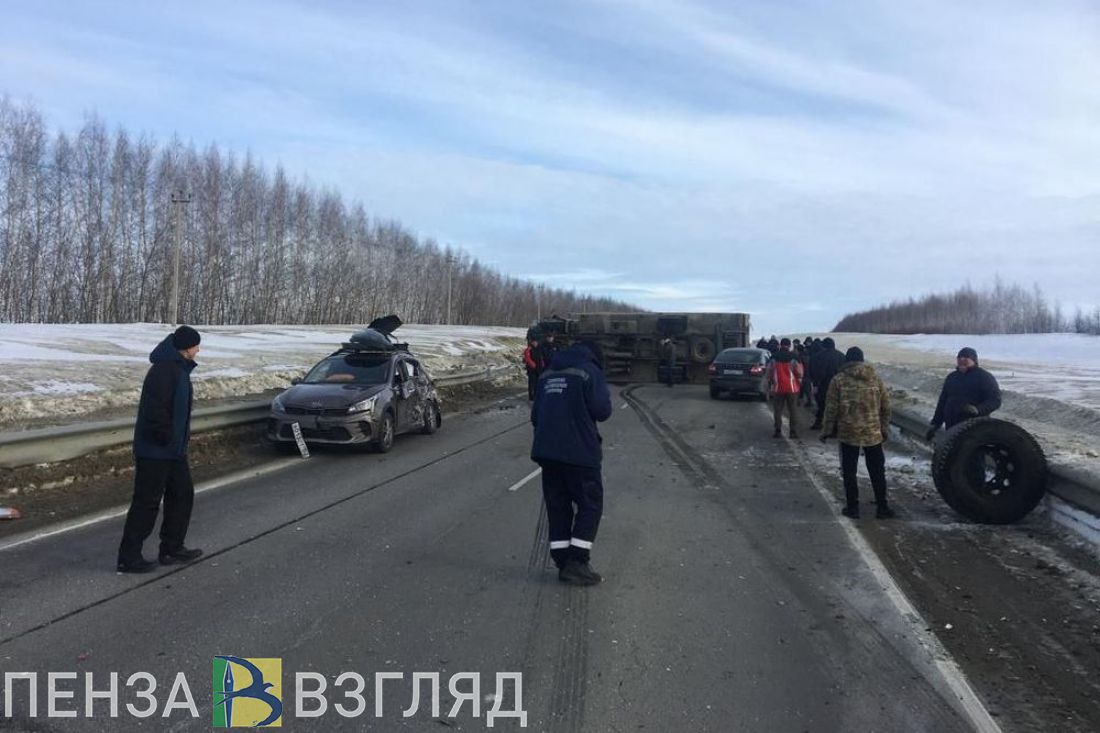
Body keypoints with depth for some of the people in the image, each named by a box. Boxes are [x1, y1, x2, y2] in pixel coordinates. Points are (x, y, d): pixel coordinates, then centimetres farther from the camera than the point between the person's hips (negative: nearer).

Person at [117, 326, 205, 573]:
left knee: (182, 494, 16)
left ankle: (172, 549, 26)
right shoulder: (164, 370, -21)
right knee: (146, 503, -2)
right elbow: (155, 410, -28)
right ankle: (128, 557, 9)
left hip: (173, 450, 10)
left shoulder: (178, 368, 12)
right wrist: (166, 437, -20)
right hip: (155, 451, -10)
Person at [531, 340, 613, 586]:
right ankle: (577, 563, -1)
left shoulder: (548, 373, 15)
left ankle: (563, 562, 14)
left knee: (557, 507, 12)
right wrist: (604, 392, 9)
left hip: (546, 451, 6)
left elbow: (535, 414, 18)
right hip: (580, 452, -6)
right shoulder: (590, 371, -5)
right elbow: (602, 411, -11)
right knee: (589, 505, 4)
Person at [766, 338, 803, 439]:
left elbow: (769, 372, 2)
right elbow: (799, 372, -5)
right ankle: (793, 432, 4)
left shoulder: (774, 357, -2)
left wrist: (769, 384, 13)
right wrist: (800, 382, 11)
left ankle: (778, 431, 5)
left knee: (777, 410, 7)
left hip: (777, 388, 1)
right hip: (792, 388, -1)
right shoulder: (794, 357, -7)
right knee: (793, 410, 6)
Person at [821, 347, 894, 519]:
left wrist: (827, 430, 3)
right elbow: (886, 407, 6)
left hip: (848, 433, -2)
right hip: (873, 433, 2)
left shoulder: (838, 379, -5)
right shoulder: (876, 379, 3)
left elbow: (831, 408, -6)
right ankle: (882, 507, 15)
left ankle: (852, 507, 10)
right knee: (877, 471, 12)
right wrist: (885, 429, 16)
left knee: (849, 471, 7)